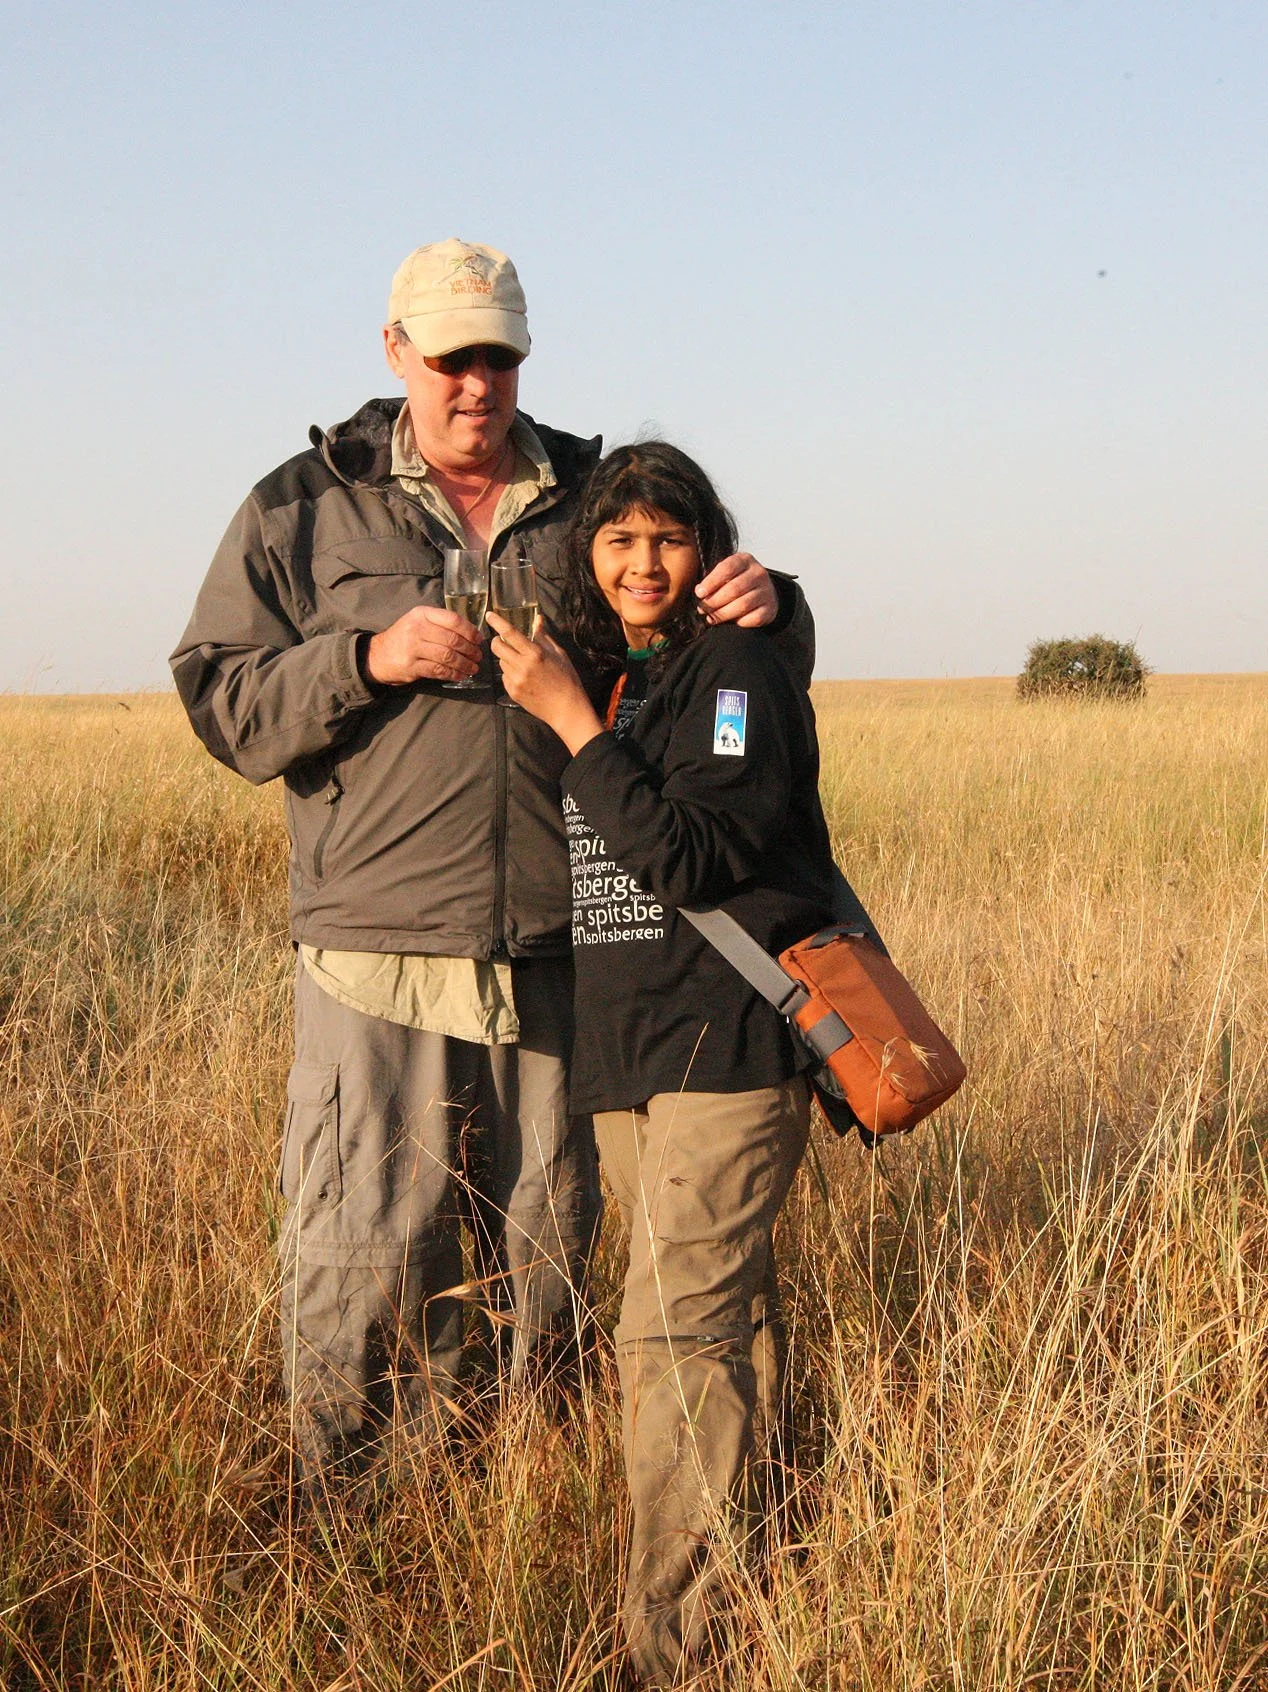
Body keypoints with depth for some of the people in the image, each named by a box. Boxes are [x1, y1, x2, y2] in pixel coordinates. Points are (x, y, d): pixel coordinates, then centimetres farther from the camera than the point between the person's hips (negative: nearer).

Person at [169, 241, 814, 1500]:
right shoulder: (305, 508, 7)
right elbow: (221, 703, 1)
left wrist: (765, 611, -7)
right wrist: (367, 660, -14)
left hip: (559, 958, 3)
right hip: (378, 961, -2)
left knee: (547, 1257, 12)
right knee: (360, 1267, -3)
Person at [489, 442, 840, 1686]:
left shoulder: (736, 668, -8)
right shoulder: (604, 676, 15)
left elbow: (688, 858, -20)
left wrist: (571, 719, -19)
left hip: (726, 1045, -8)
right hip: (622, 1054, 8)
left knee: (678, 1340, -13)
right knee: (725, 1321, 15)